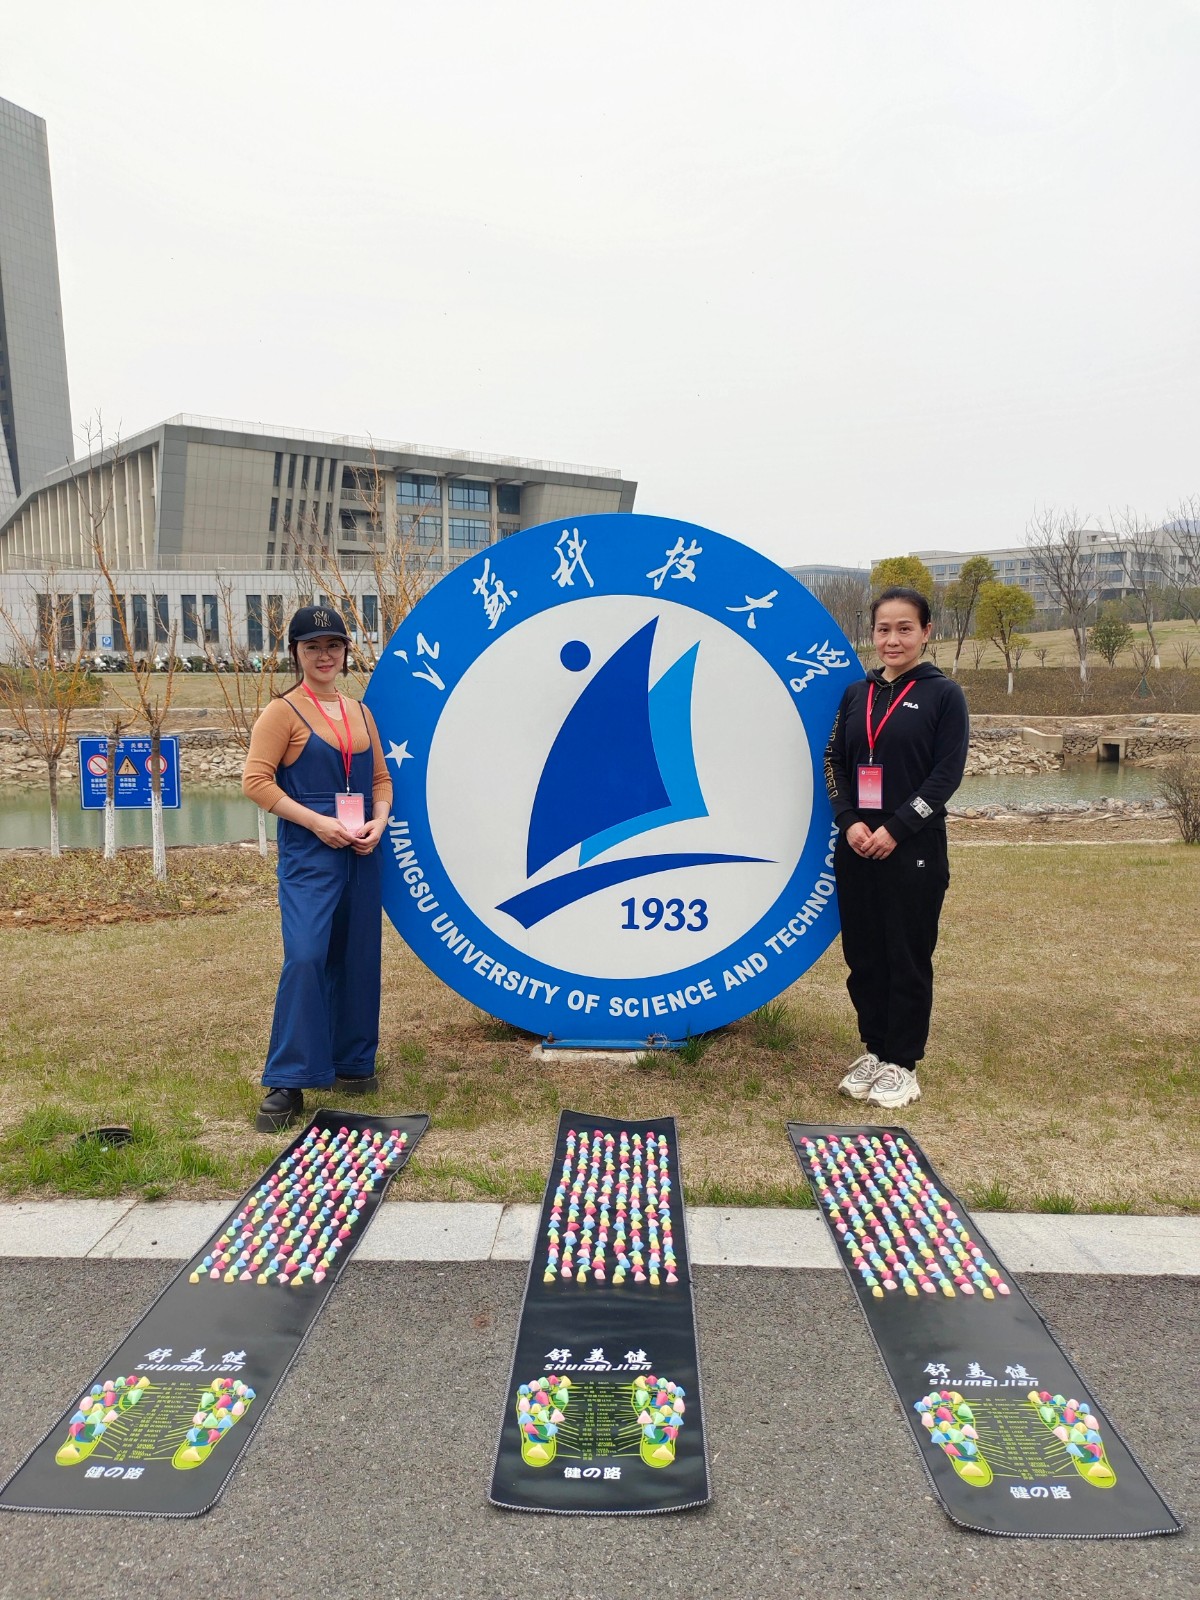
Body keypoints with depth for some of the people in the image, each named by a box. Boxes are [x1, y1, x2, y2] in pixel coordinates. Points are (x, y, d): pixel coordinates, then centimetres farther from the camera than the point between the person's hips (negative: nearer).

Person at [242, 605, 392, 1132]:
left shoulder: (359, 713, 13)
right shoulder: (284, 712, -4)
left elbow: (381, 779, 16)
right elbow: (255, 781, -11)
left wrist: (379, 821, -3)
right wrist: (316, 821, -17)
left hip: (360, 854, 6)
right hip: (308, 856, -6)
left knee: (357, 959, 11)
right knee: (305, 958, -15)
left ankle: (352, 1062, 26)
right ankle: (287, 1084, -6)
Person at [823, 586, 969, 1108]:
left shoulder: (943, 694, -2)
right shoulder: (856, 694, 10)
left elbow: (947, 773, -8)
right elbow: (834, 763, 8)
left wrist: (895, 829, -16)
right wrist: (850, 821, -8)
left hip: (913, 849, -4)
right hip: (856, 848, 4)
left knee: (907, 957, 3)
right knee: (863, 953, 10)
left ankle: (901, 1064, 16)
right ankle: (873, 1050, 26)